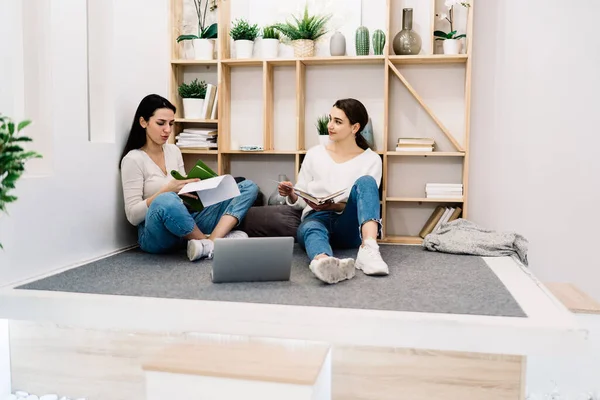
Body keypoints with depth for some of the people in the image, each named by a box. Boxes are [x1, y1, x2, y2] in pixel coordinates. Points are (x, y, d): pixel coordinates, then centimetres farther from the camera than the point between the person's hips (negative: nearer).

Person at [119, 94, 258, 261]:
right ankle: (212, 241, -16)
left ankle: (211, 243, -28)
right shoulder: (133, 159, -8)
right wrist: (166, 190, -24)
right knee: (166, 200, -43)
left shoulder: (174, 151, 11)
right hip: (156, 234, -7)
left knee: (249, 187, -5)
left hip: (186, 223, 7)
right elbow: (133, 216, -12)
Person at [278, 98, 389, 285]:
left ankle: (369, 248, -49)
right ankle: (325, 263, -74)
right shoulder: (314, 154, 8)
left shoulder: (371, 159, 3)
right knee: (310, 228, -37)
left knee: (365, 182, -26)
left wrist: (332, 206, -19)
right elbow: (300, 201, 12)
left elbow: (367, 202, -2)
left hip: (350, 227, 0)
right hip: (317, 218, 1)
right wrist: (290, 194, -12)